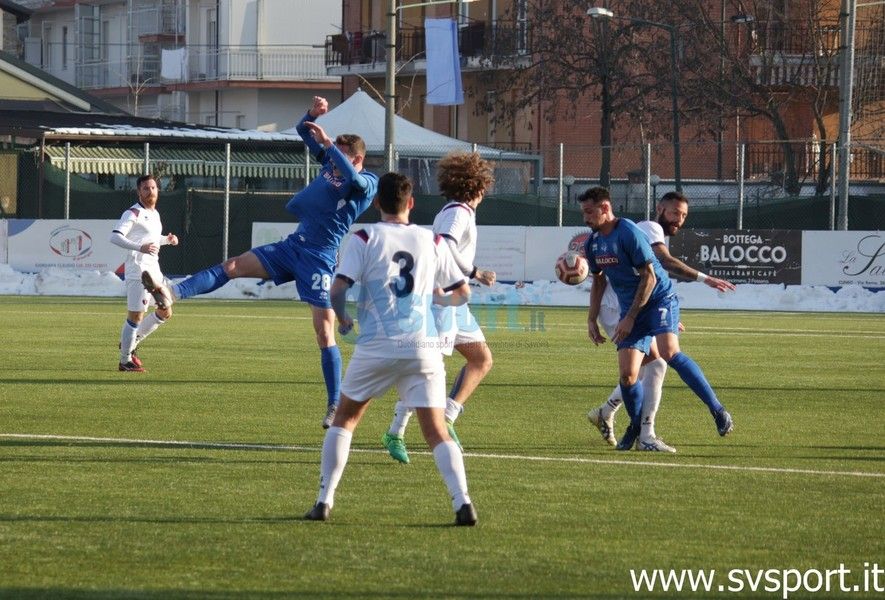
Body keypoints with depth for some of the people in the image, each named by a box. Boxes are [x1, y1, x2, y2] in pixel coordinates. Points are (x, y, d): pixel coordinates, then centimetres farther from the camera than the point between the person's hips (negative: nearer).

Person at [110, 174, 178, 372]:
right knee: (135, 316, -7)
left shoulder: (154, 214, 18)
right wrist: (140, 247, -33)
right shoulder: (133, 213, -10)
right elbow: (115, 237, -23)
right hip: (138, 272, -9)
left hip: (154, 270, 9)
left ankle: (131, 343, 24)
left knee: (165, 312, 12)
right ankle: (125, 360, 2)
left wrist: (166, 240, 16)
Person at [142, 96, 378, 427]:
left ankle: (335, 406, -4)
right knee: (233, 266, -5)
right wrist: (313, 114, -6)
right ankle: (171, 294, -14)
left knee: (324, 331, -9)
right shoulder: (330, 163, 10)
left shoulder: (368, 183, -10)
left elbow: (354, 180, -35)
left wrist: (328, 142, -32)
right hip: (293, 245, 7)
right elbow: (302, 131, 15)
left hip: (319, 258, -7)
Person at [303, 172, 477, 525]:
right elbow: (462, 293, 15)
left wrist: (342, 319, 11)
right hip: (423, 348, 2)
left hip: (376, 347, -2)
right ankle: (463, 503, -17)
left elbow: (339, 287, -9)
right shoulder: (432, 242, 10)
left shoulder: (364, 239, 1)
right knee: (437, 432, 1)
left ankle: (324, 502, 11)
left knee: (344, 419, 16)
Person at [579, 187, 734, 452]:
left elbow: (649, 276, -18)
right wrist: (592, 320, 15)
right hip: (630, 309, 7)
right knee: (627, 374, -6)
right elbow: (599, 281, 23)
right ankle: (636, 427, 19)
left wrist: (630, 318, -18)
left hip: (660, 300, -7)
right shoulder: (593, 243, 8)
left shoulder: (629, 233, -17)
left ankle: (718, 411, -26)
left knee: (669, 352, -30)